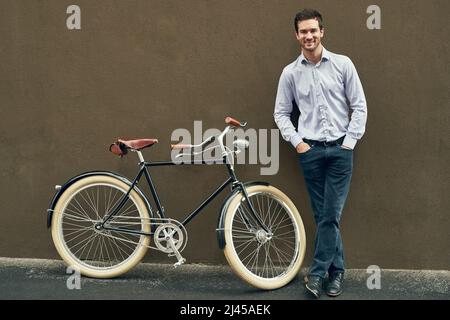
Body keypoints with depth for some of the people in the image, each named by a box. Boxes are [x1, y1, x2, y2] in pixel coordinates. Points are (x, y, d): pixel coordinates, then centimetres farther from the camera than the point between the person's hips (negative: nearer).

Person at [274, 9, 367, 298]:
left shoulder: (343, 64, 0)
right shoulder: (290, 73, 3)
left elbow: (359, 106, 1)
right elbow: (281, 113, 9)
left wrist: (349, 141, -4)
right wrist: (297, 141, -1)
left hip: (340, 150, -1)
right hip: (310, 151, 1)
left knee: (330, 215, -3)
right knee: (323, 215, 7)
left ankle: (317, 273, 7)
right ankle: (337, 270, 20)